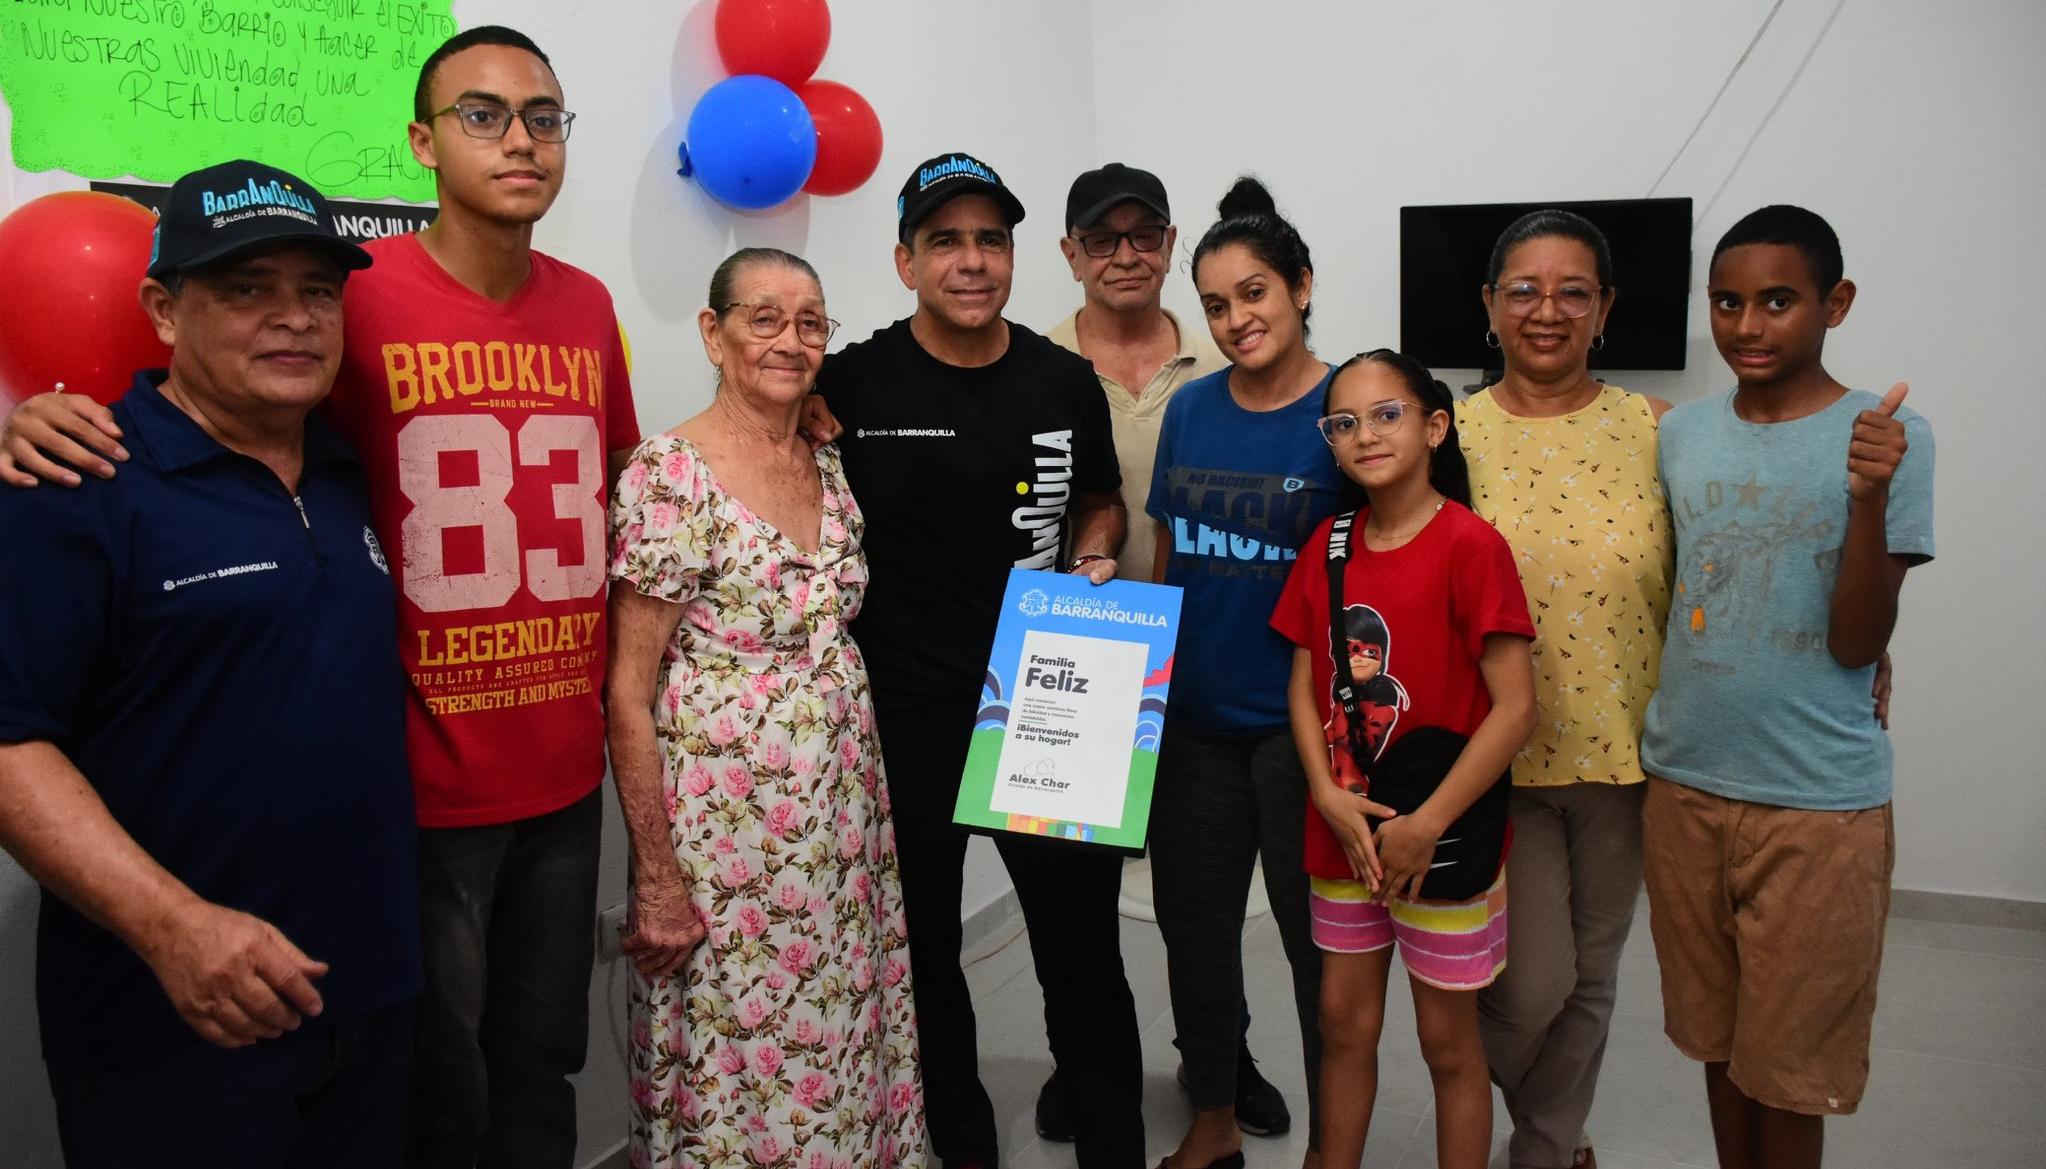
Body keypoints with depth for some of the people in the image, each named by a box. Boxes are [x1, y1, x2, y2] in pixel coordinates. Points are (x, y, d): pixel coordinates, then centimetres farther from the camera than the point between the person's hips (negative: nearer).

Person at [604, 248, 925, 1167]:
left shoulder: (830, 469, 7)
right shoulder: (668, 473, -13)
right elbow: (628, 692, -13)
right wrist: (657, 874, -15)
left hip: (844, 813, 6)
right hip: (726, 822, -6)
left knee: (842, 1041, 16)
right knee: (737, 1064, 7)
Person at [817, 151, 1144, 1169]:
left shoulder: (1066, 383, 2)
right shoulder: (850, 385, -7)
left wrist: (1093, 559, -2)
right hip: (902, 714, -1)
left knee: (1083, 945, 10)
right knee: (923, 947, 14)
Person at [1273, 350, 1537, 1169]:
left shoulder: (1469, 544, -15)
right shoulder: (1328, 546, 3)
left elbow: (1515, 708, -17)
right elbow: (1304, 685, 5)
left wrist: (1426, 826, -18)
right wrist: (1331, 798, -10)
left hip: (1442, 843, -5)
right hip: (1343, 836, 5)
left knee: (1447, 1041, 11)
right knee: (1344, 1023, 18)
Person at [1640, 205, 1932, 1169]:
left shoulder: (1887, 436, -9)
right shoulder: (1681, 433, 3)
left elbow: (1857, 644, -13)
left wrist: (1869, 496, -25)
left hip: (1819, 802, -4)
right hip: (1683, 783, 4)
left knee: (1787, 1064, 9)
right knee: (1718, 1038, 17)